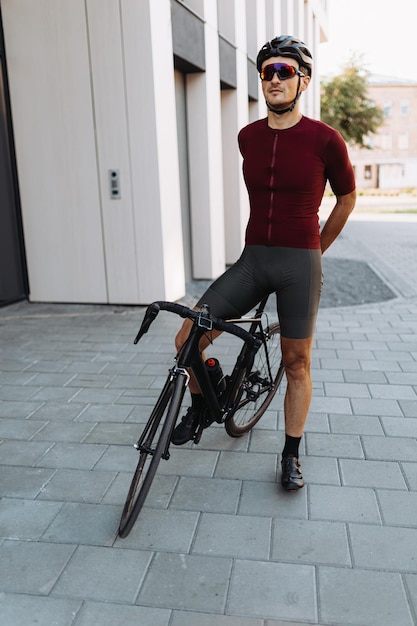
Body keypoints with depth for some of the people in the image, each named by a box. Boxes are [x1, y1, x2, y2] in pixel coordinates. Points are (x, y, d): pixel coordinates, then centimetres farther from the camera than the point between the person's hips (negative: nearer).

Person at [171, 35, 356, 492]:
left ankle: (291, 456, 23)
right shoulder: (248, 137, 6)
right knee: (188, 338, -7)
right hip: (253, 260, 4)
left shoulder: (324, 140, -7)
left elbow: (346, 198, 9)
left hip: (300, 265, -3)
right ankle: (199, 406, 22)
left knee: (296, 363, 5)